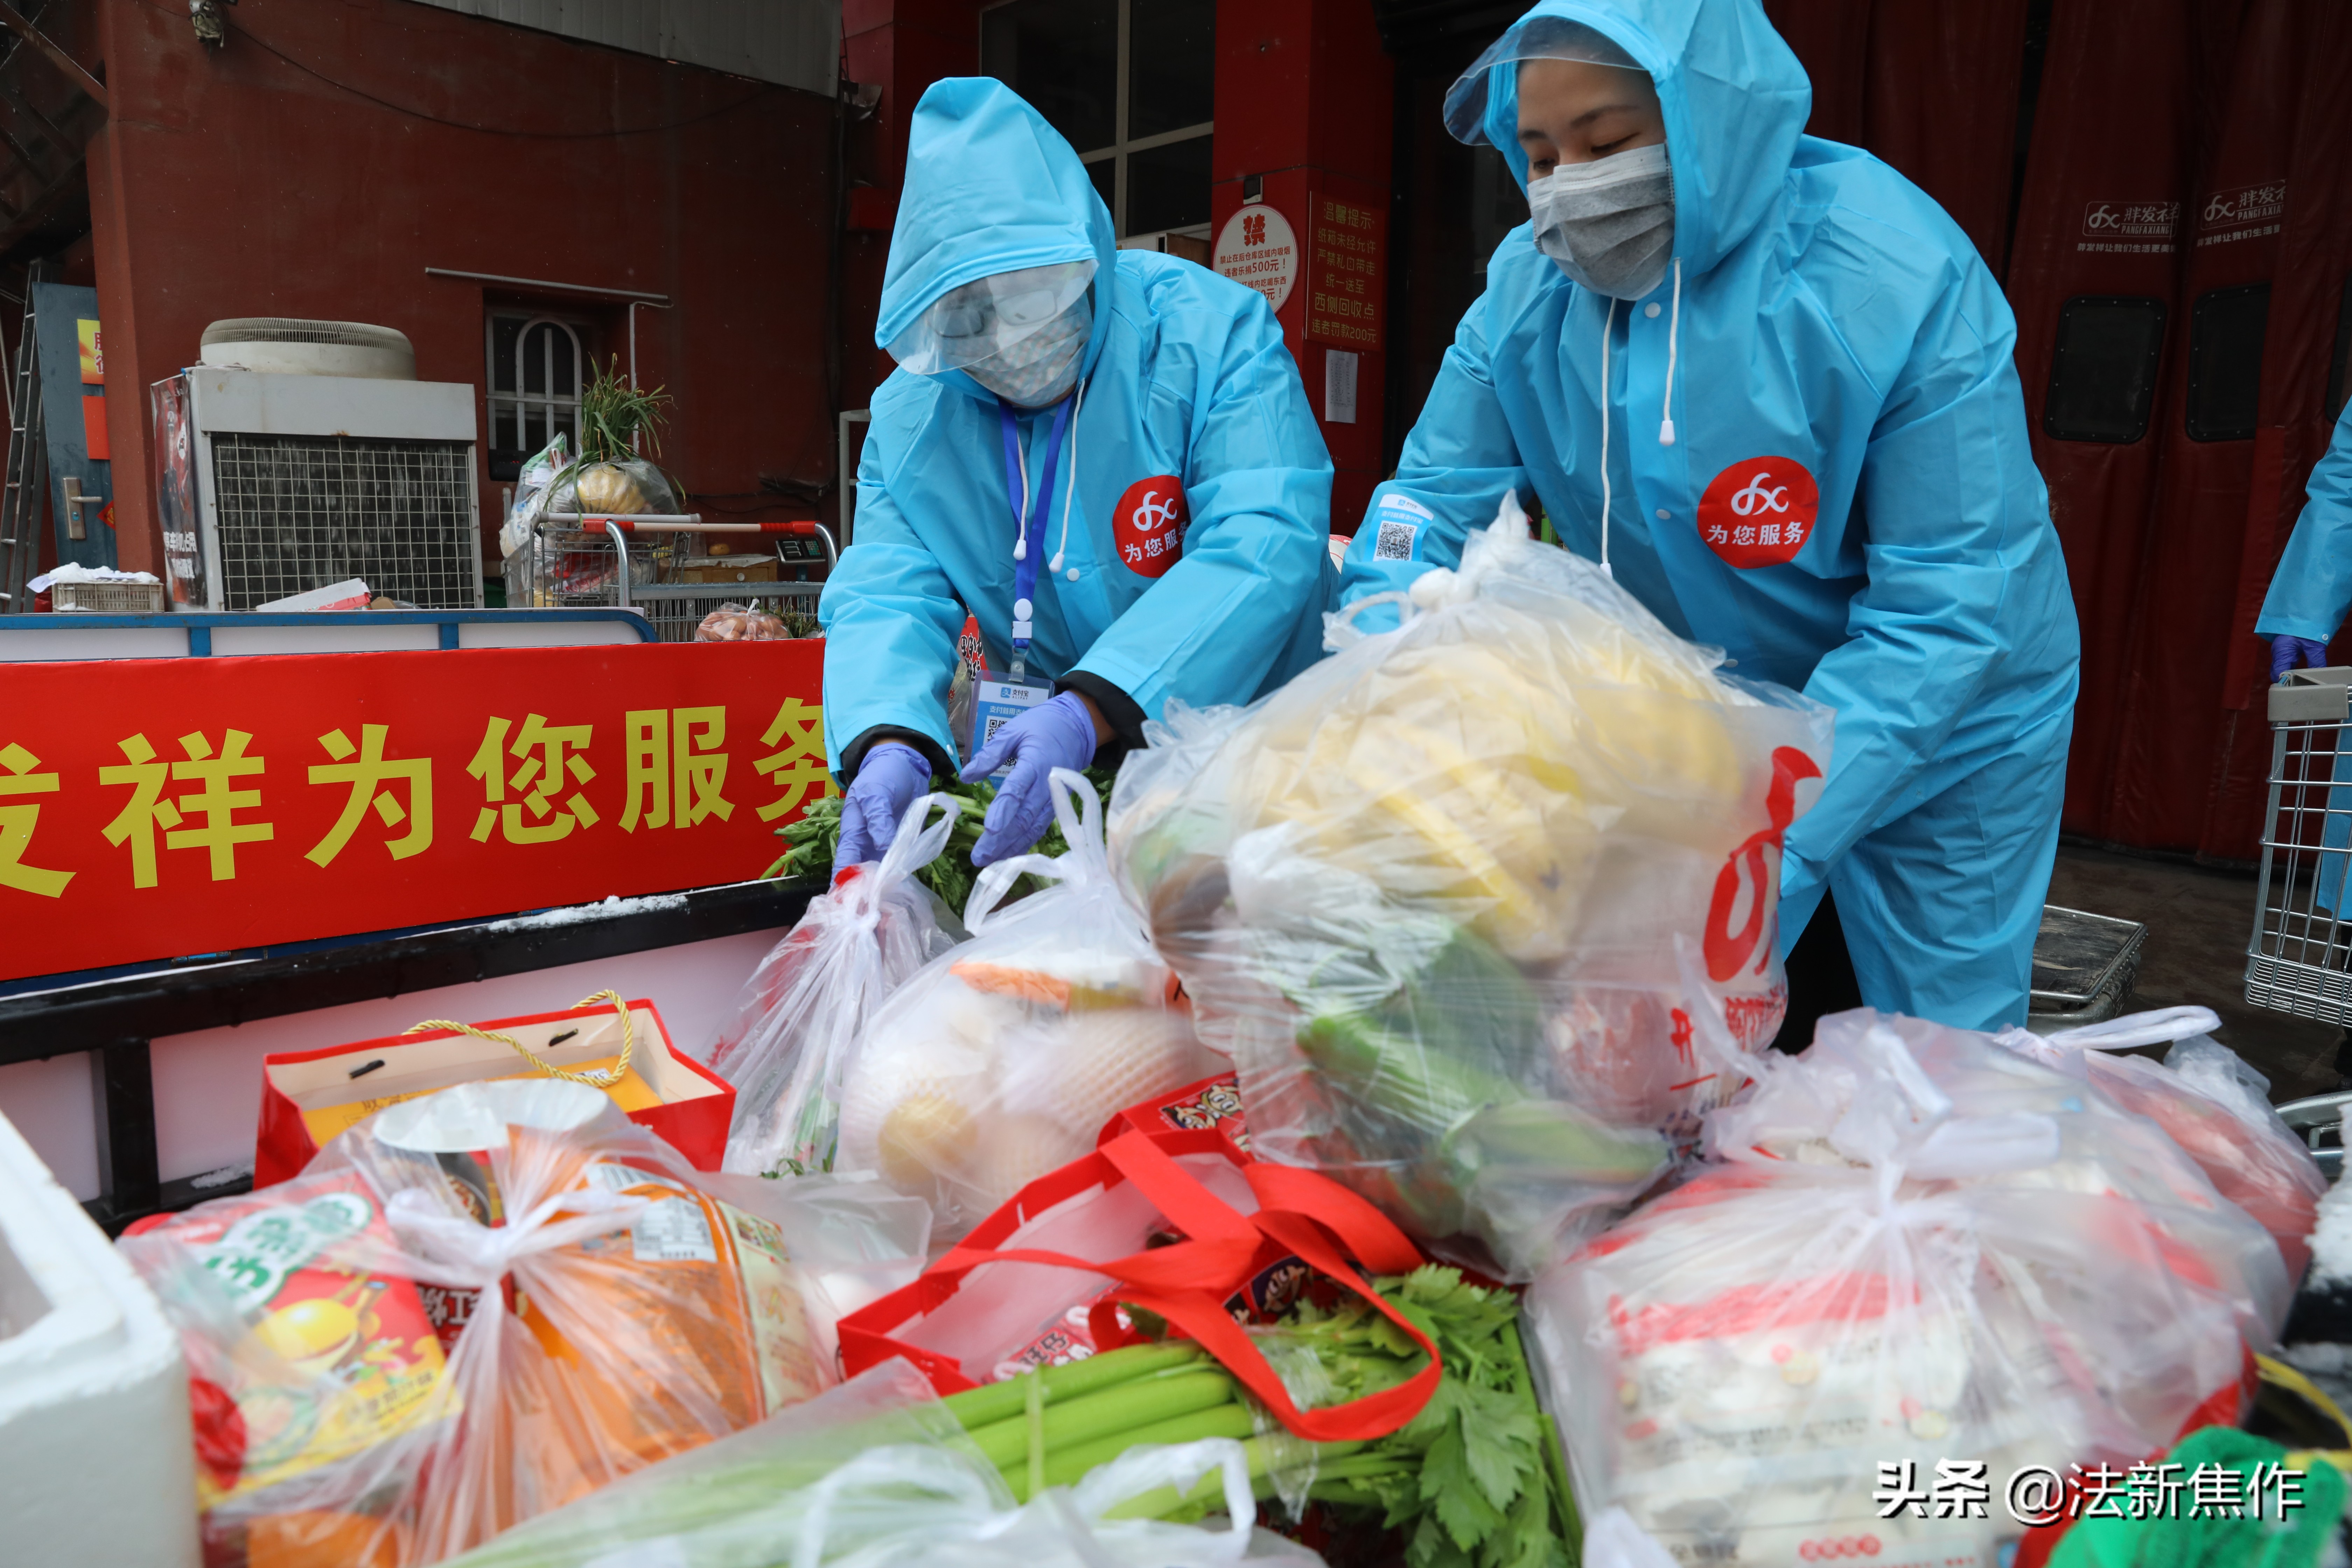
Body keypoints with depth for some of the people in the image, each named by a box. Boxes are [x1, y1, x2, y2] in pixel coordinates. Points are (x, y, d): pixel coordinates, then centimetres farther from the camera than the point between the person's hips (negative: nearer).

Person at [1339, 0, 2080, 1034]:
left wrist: (1774, 841, -36)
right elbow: (1434, 502, -9)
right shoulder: (1531, 285, -11)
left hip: (1934, 726, -3)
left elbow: (1945, 610, -27)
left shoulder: (1899, 281, -25)